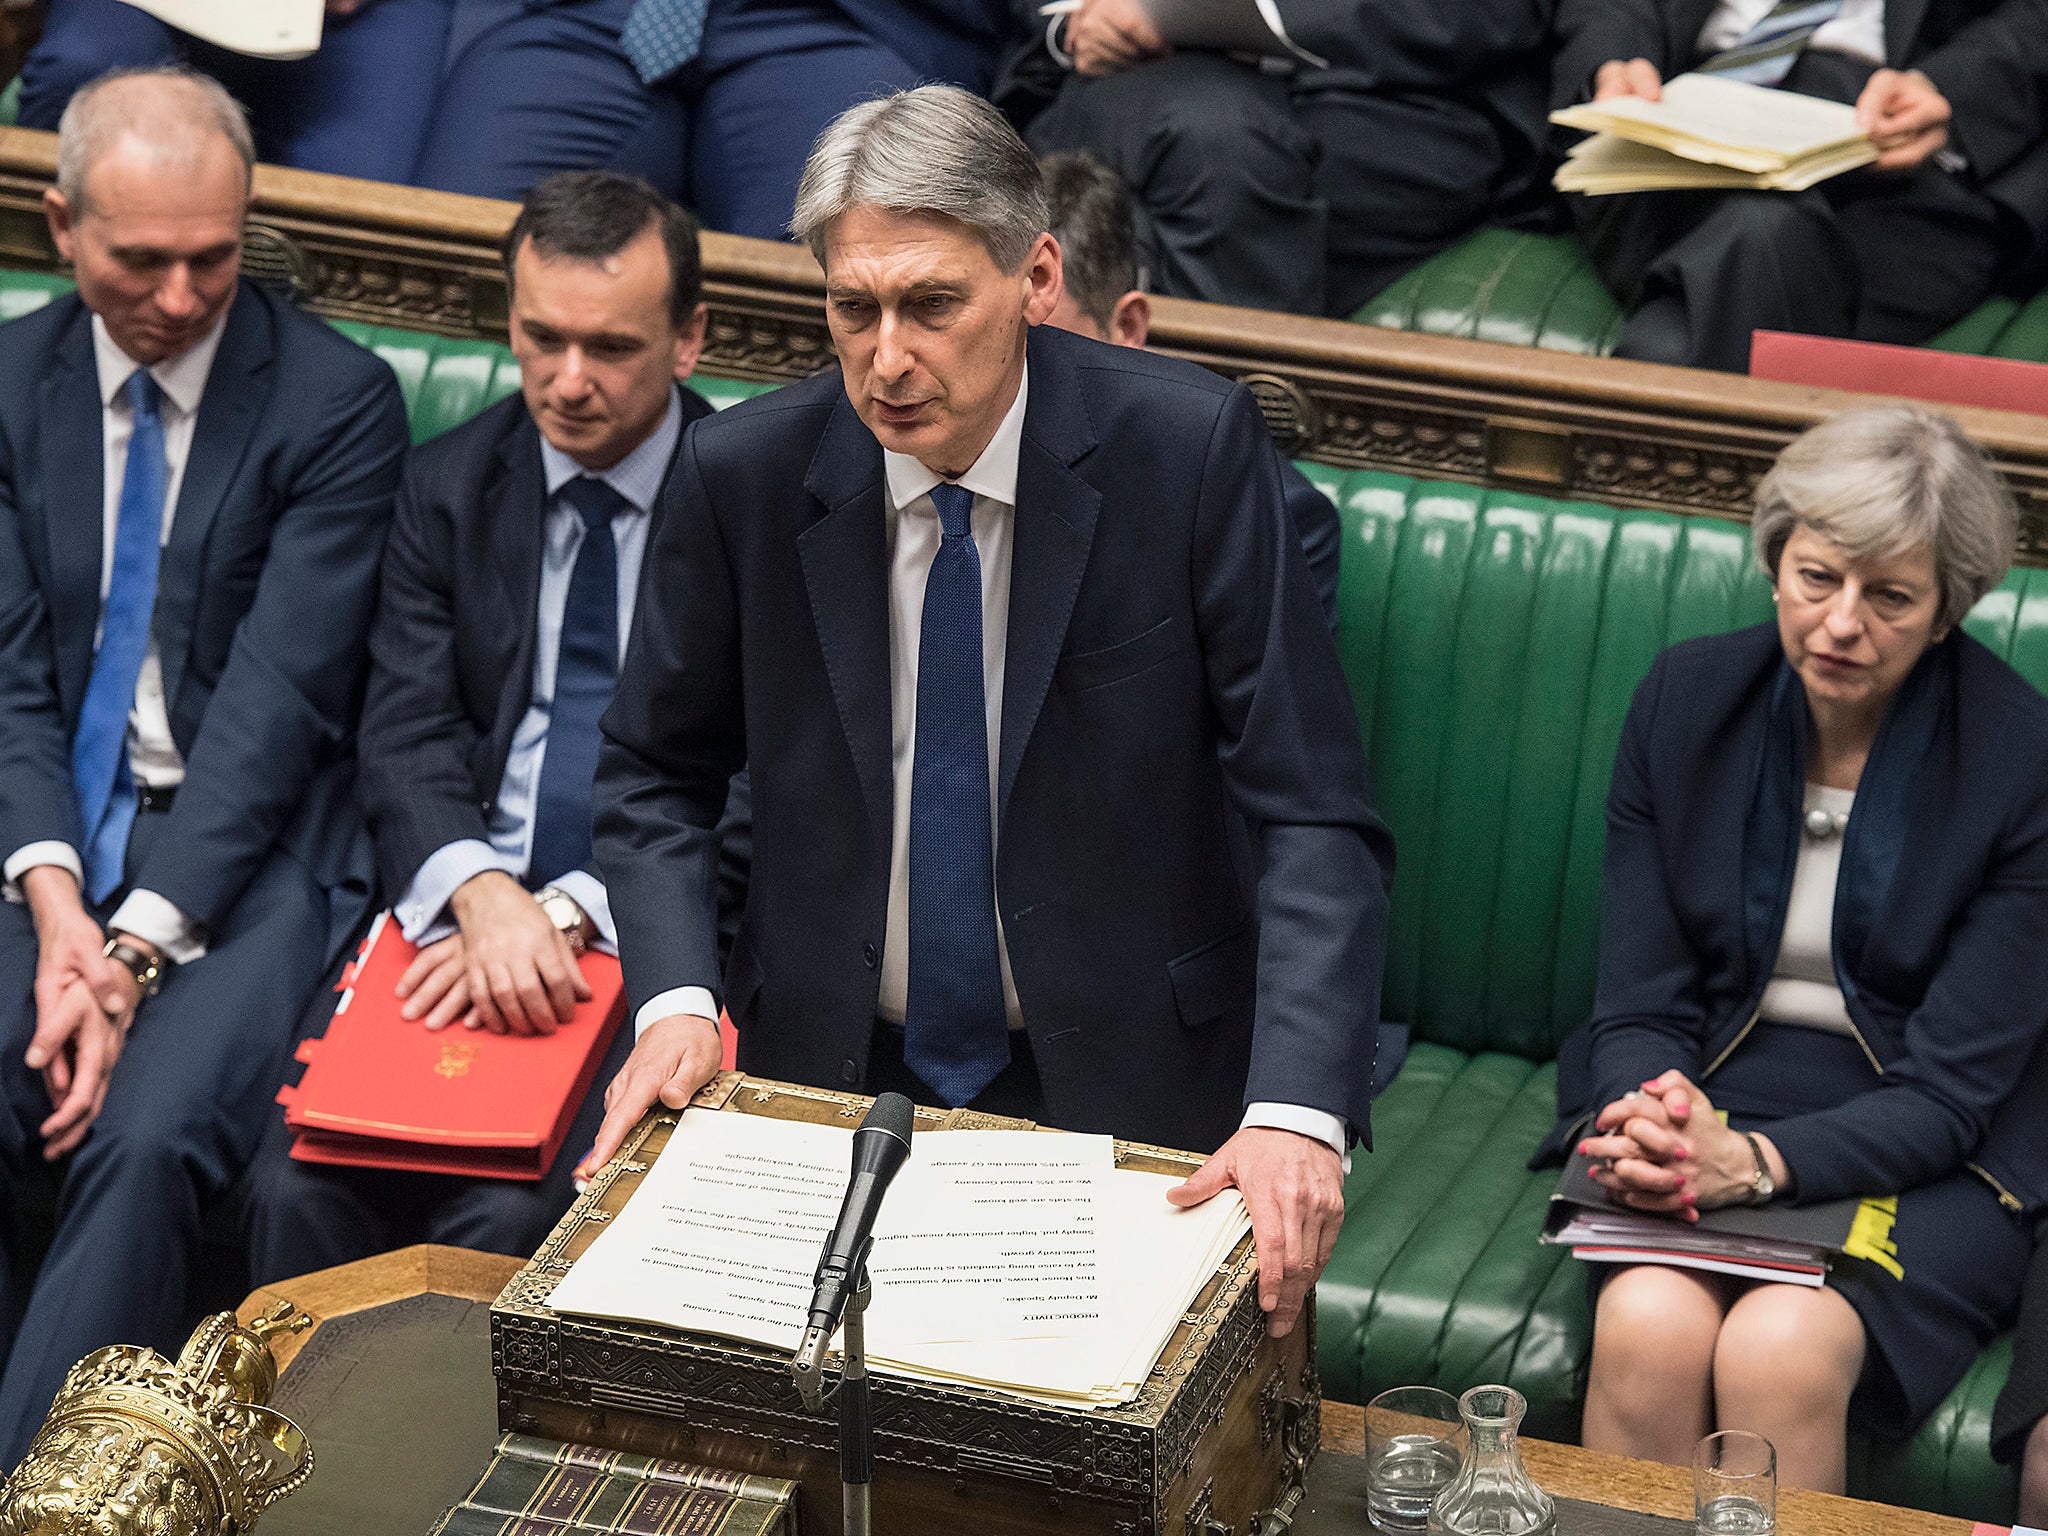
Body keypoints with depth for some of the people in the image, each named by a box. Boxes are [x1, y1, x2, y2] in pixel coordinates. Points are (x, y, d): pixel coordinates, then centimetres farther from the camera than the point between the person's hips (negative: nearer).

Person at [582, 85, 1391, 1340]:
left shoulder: (1190, 447, -12)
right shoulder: (746, 472, -5)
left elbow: (1315, 815, -13)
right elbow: (657, 773, 10)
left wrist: (1295, 1110, -28)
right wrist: (675, 1000, -9)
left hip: (1123, 1090, -2)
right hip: (832, 1078, 2)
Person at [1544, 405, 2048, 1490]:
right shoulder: (1683, 699, 0)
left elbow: (1949, 1091, -11)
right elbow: (1639, 1004, 1)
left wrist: (1755, 1162, -27)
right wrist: (1653, 1125, -23)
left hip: (1916, 1156, -2)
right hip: (1702, 1096, 2)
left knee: (1780, 1350, -31)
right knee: (1646, 1329, -30)